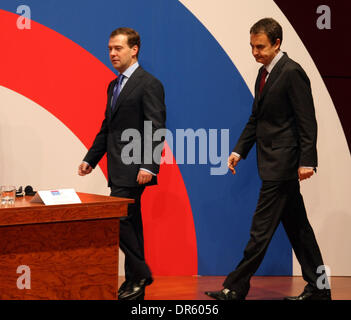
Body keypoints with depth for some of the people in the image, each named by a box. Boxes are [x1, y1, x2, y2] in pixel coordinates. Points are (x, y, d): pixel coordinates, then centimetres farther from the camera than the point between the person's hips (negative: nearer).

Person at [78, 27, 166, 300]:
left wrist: (149, 166, -23)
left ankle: (140, 273, -2)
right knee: (129, 223, 11)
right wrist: (91, 159, 15)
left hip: (134, 170, -9)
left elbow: (156, 129, -16)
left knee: (118, 219, -13)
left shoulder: (149, 84, -10)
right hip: (118, 168, 9)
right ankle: (135, 283, 17)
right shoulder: (114, 86, 17)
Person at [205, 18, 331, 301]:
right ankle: (318, 288, 20)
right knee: (296, 226, 13)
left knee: (261, 228, -5)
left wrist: (306, 161, -20)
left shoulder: (292, 73, -13)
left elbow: (307, 121, -16)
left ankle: (236, 287, 0)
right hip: (274, 163, 10)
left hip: (282, 164, -10)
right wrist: (240, 150, 11)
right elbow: (257, 118, 20)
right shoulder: (265, 72, 14)